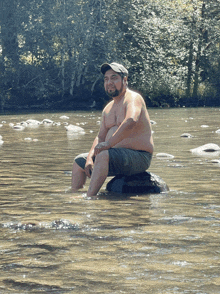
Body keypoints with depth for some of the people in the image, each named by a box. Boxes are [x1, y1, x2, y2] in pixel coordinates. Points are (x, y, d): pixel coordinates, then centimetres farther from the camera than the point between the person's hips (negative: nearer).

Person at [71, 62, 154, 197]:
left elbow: (131, 121, -34)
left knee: (103, 155, -34)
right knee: (79, 160, 16)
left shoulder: (133, 98, -13)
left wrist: (108, 143, -36)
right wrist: (90, 158, -3)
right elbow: (100, 137, 15)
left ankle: (89, 197, -36)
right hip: (119, 157, 10)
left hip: (138, 157, -10)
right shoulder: (108, 108, 15)